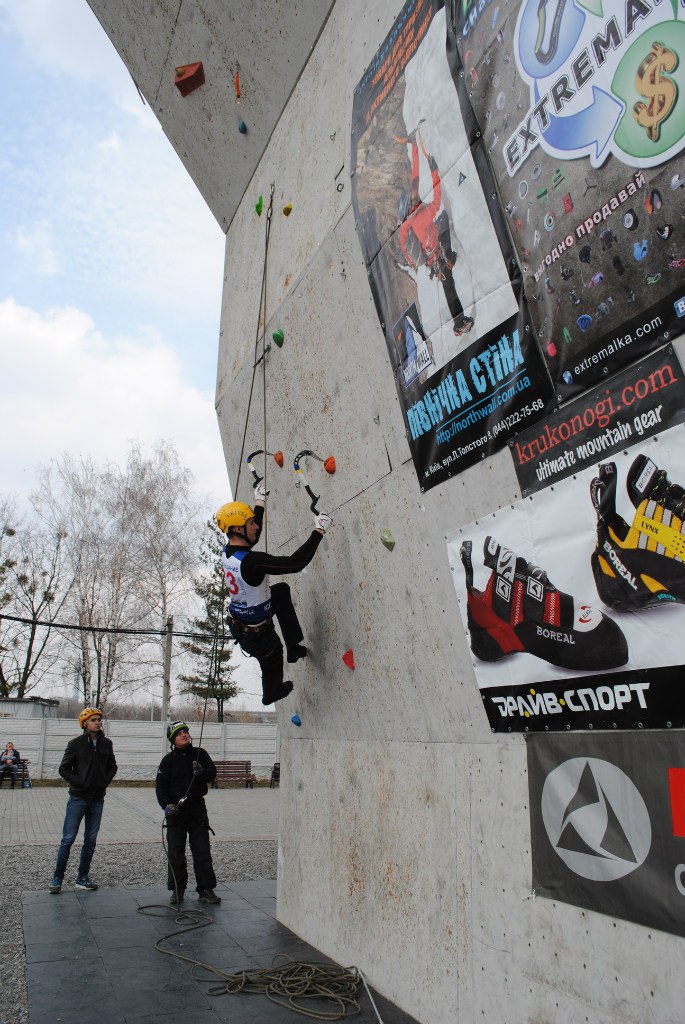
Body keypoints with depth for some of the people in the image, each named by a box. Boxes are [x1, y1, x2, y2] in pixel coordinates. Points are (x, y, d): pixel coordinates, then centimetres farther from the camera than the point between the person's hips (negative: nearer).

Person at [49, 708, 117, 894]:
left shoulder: (106, 743, 5)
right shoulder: (76, 744, -6)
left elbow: (112, 767, 15)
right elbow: (64, 769, -4)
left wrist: (105, 781, -1)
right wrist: (80, 782, -12)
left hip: (97, 799, 4)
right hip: (78, 798, -4)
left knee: (91, 840, 9)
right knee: (68, 839, -2)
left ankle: (82, 878, 19)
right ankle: (57, 879, 9)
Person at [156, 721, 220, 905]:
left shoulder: (200, 754, 4)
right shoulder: (168, 760, 1)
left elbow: (212, 774, -1)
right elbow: (160, 786, -2)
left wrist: (202, 772, -23)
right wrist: (166, 805, -17)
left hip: (197, 808, 1)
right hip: (175, 810, -1)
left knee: (202, 851, 2)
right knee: (176, 853, 5)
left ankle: (206, 890, 8)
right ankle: (177, 890, 17)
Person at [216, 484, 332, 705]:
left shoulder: (227, 551, -11)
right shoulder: (251, 561, -39)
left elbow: (252, 537, 13)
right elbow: (295, 563, -40)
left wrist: (259, 504, 21)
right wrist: (318, 531, -33)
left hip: (238, 618, 9)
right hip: (256, 633, -8)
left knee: (282, 590, 26)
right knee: (272, 660, 23)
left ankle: (294, 647, 32)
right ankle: (271, 693, 53)